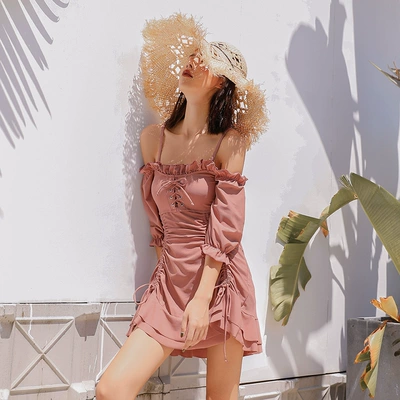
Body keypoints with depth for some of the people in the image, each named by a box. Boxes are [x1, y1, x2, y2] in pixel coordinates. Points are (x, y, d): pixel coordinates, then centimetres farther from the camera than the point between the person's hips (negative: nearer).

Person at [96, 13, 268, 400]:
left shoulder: (229, 142, -6)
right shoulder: (153, 139, 4)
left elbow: (225, 229, -11)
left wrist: (202, 299, -14)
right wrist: (169, 276, 12)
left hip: (219, 280, -3)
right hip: (170, 280, 3)